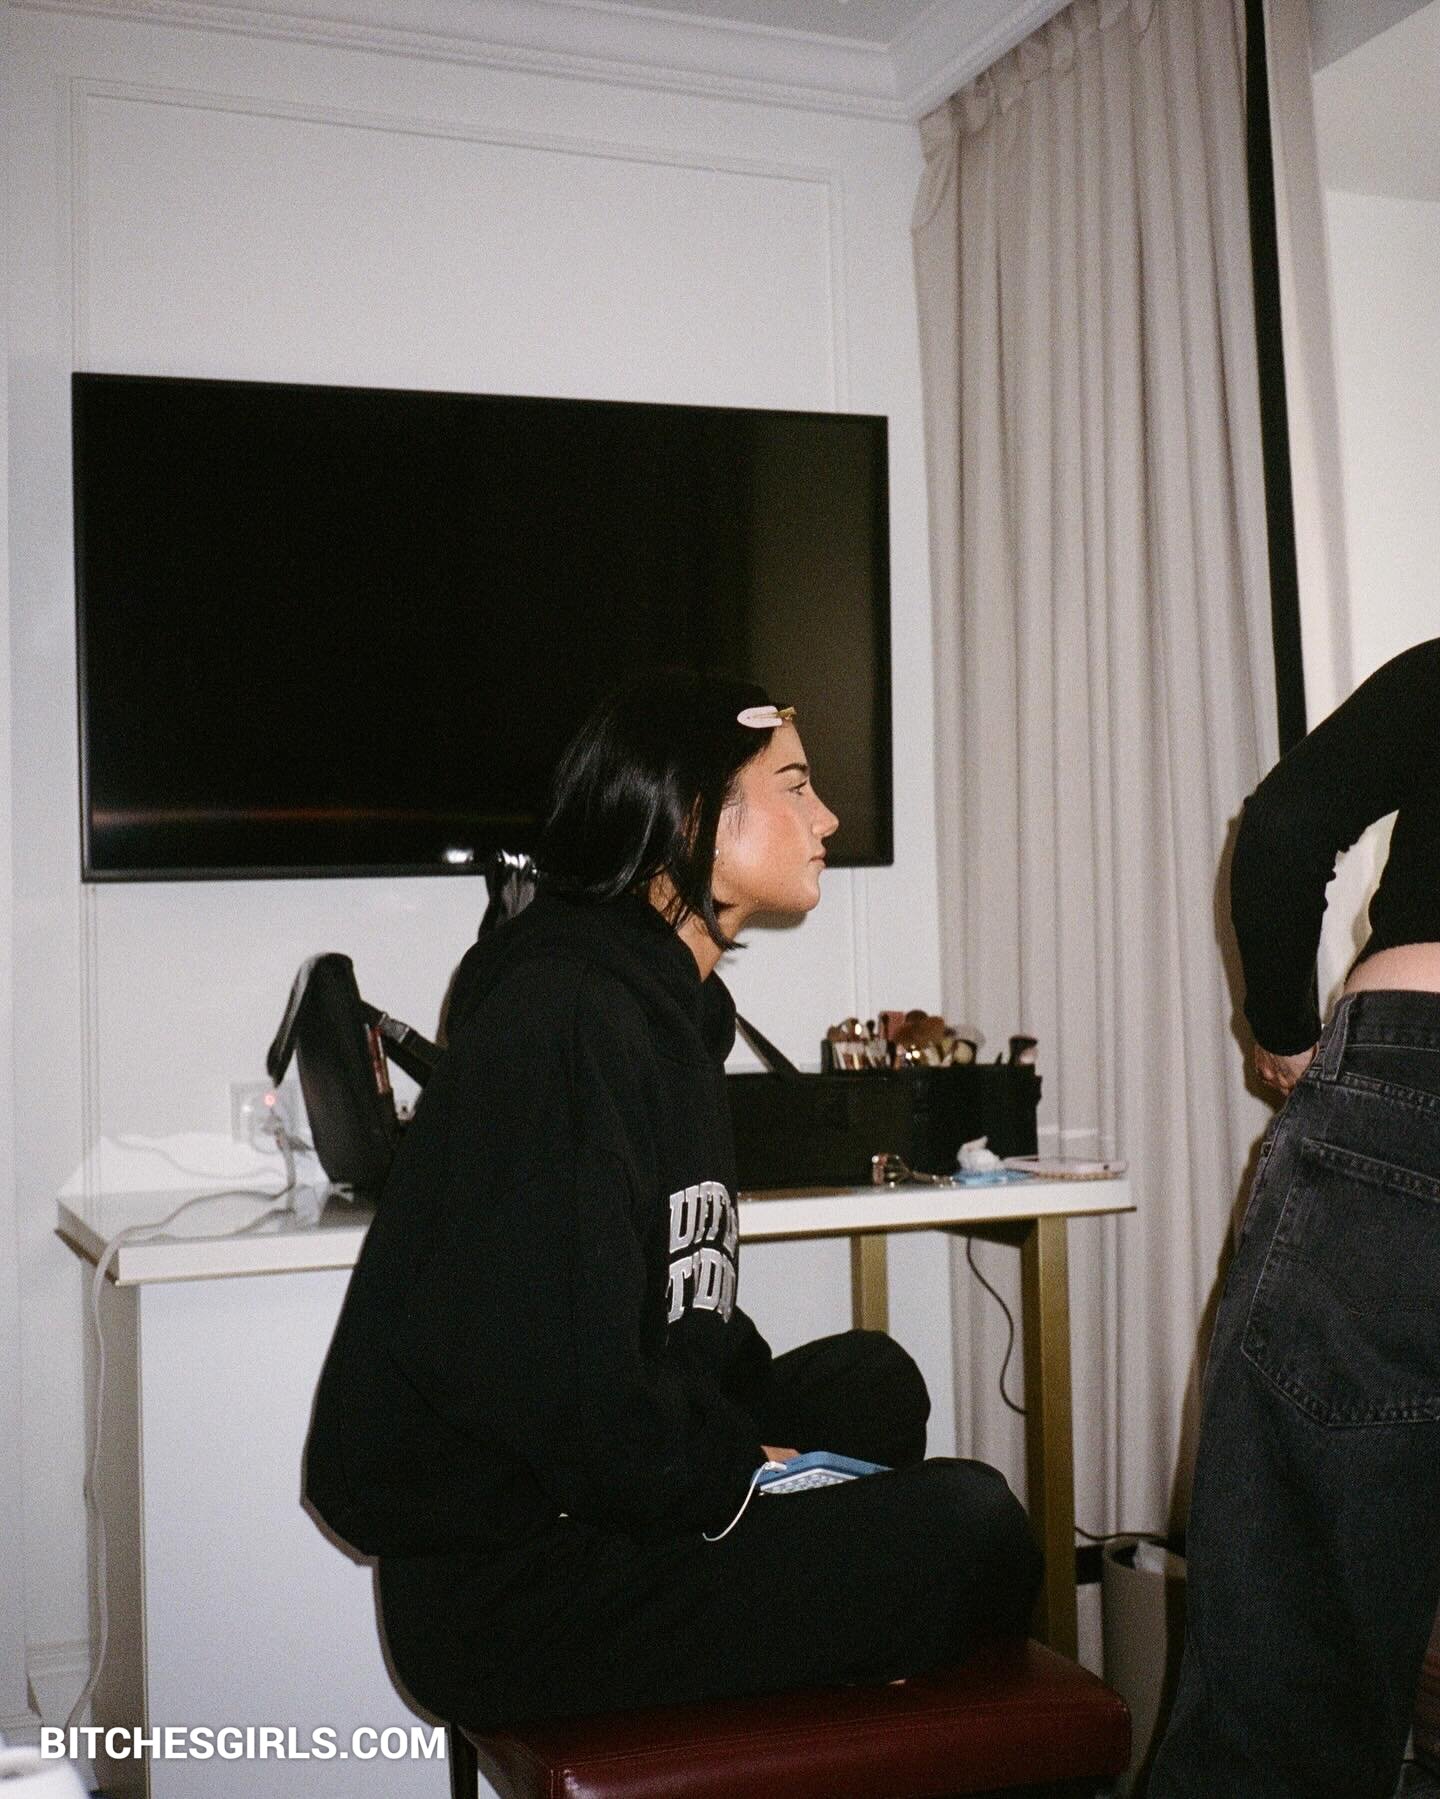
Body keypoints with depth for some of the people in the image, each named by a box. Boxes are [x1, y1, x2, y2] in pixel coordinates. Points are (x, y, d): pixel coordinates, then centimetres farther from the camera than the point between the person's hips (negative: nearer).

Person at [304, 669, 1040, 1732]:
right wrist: (730, 1480, -14)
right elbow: (528, 1356, -27)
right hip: (505, 1588, -11)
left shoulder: (670, 1006, 14)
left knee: (869, 1382, 22)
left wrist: (746, 1456, 3)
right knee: (970, 1528, -17)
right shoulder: (563, 1016, -19)